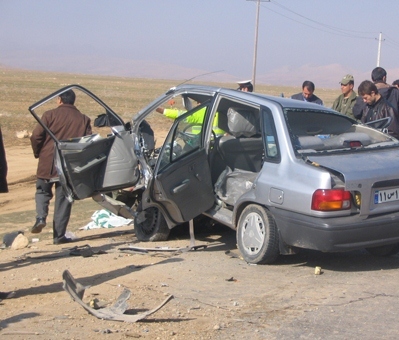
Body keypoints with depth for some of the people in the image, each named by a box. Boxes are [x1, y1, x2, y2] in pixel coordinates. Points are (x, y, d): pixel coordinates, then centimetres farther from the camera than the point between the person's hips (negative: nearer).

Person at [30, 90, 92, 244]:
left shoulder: (50, 115, -2)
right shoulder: (83, 119, 5)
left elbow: (36, 136, -8)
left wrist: (38, 153, 9)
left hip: (47, 164, -1)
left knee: (42, 191, 20)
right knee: (63, 199, 7)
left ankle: (41, 217, -5)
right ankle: (59, 235, 7)